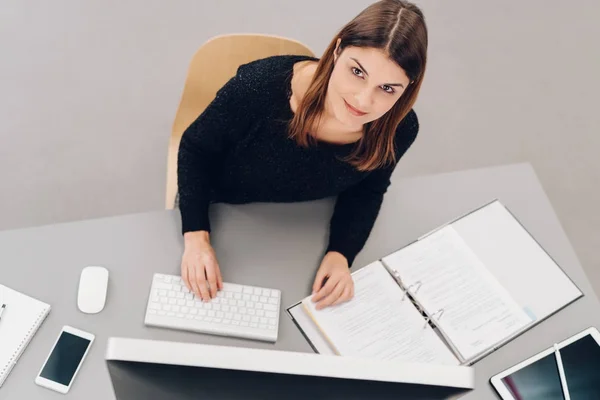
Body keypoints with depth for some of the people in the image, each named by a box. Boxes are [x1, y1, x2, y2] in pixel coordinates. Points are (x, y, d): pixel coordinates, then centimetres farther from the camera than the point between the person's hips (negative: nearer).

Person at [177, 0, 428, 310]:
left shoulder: (399, 130, -29)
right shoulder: (263, 85, -39)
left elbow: (366, 190, -6)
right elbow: (196, 148, -20)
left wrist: (340, 254, -21)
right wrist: (196, 237, -28)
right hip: (221, 211, -2)